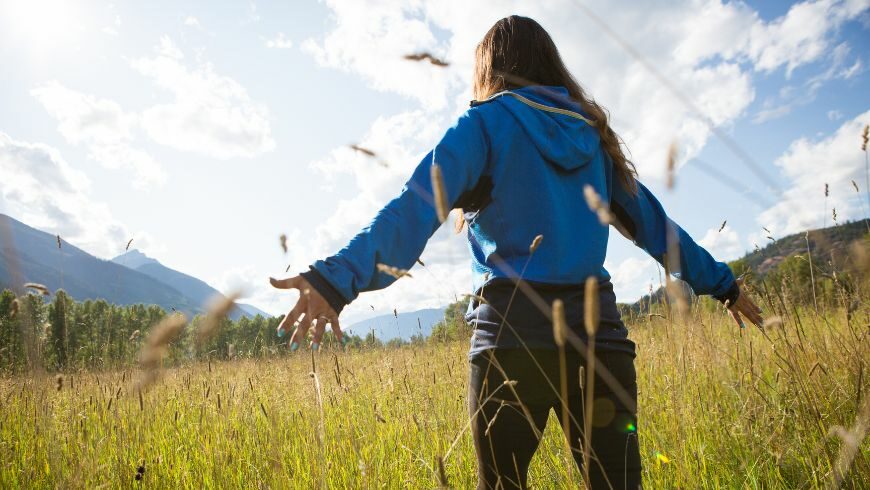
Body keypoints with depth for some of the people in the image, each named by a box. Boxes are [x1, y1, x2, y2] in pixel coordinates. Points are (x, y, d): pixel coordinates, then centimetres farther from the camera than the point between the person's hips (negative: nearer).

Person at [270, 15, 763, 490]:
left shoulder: (486, 124, 1)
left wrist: (338, 278, -24)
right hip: (597, 330, 4)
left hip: (513, 333, -4)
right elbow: (652, 220, 20)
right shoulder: (591, 132, 16)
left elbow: (417, 209, -15)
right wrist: (722, 283, 31)